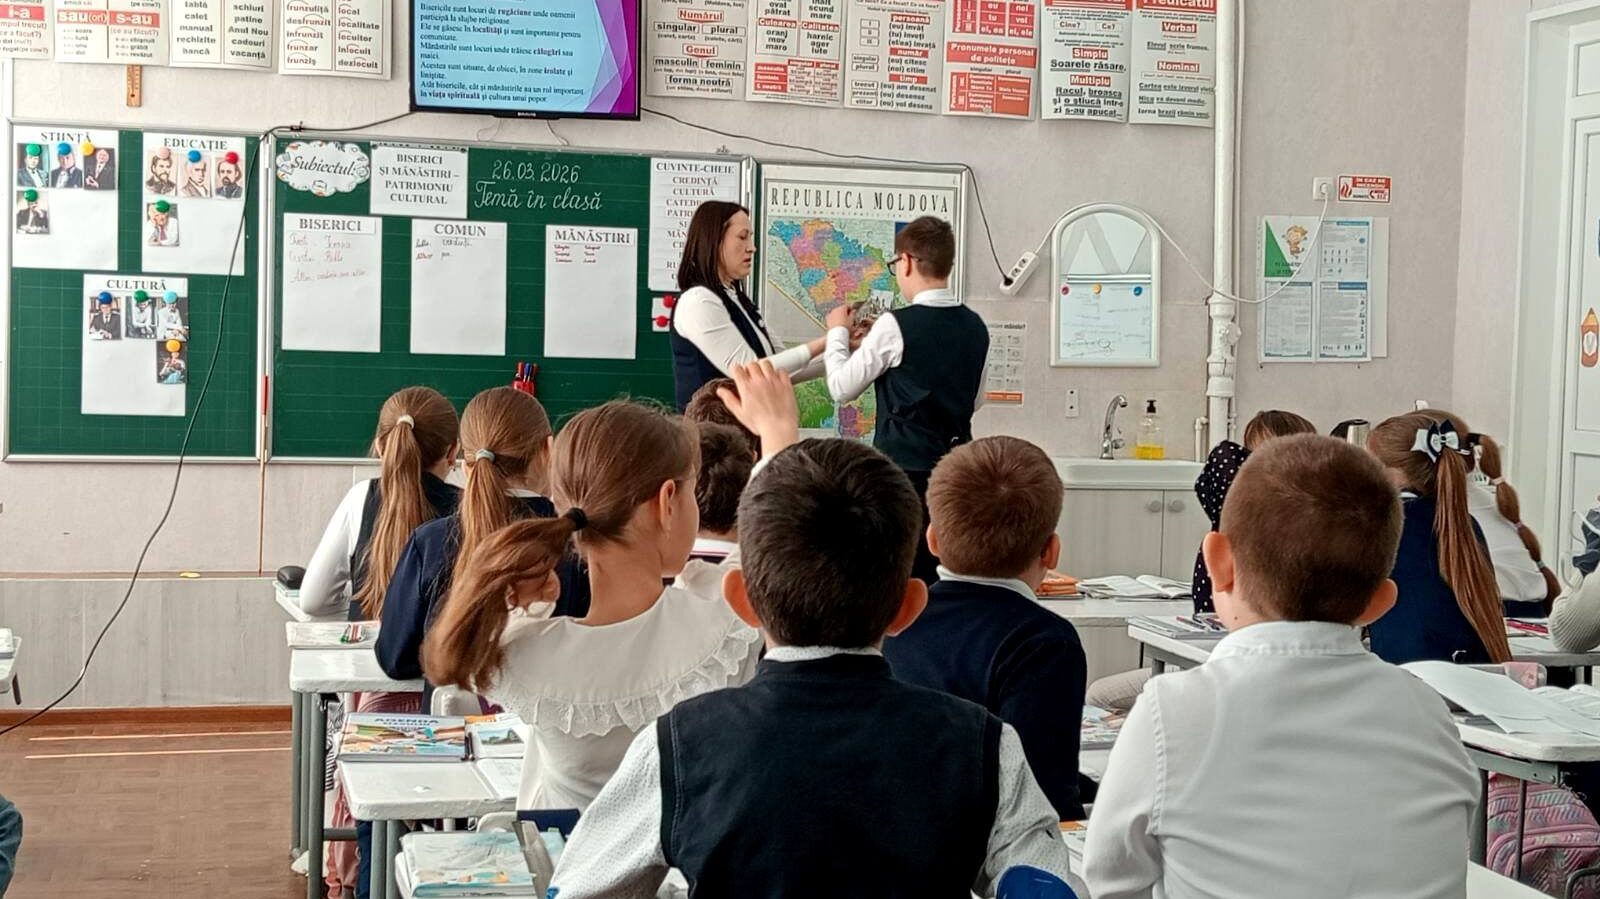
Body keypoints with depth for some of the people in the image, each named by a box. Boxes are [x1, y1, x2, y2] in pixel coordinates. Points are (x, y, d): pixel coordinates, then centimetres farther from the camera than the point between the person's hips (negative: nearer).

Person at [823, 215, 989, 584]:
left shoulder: (896, 325, -12)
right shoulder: (975, 327, 5)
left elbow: (841, 388, -5)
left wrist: (838, 332, 12)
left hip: (905, 468, -6)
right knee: (942, 576, 10)